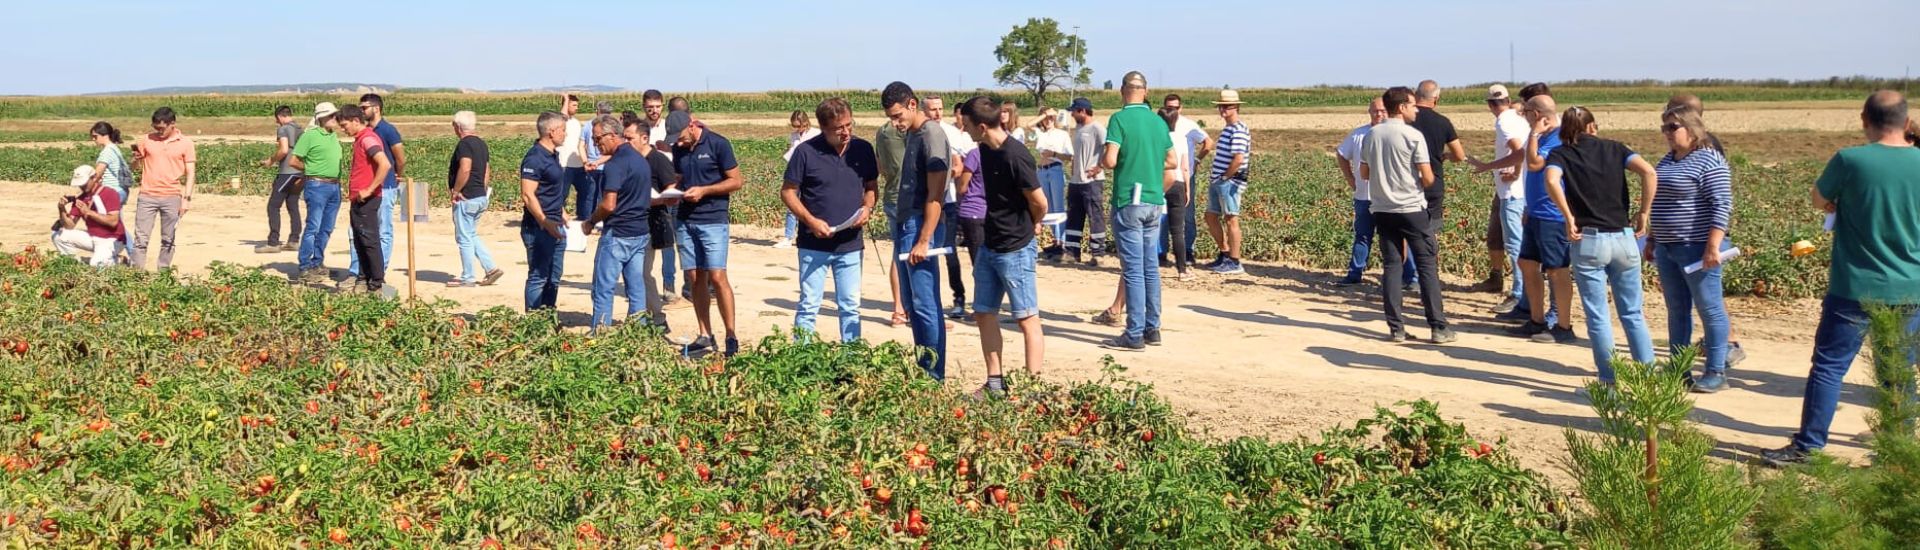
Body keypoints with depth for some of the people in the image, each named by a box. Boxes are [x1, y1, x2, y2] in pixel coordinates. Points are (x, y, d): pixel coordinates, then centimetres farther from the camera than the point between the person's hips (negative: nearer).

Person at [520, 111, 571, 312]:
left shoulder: (553, 154, 13)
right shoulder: (535, 158, -16)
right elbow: (528, 195, -22)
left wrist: (562, 213, 26)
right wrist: (545, 223, -27)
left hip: (555, 226, 10)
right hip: (539, 228, -9)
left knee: (554, 276, 13)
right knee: (538, 276, -4)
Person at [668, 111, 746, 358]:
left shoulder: (718, 144, -7)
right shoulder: (678, 150, 9)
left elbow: (735, 181, -5)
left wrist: (703, 191, -15)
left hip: (713, 220, -5)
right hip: (686, 220, 6)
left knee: (717, 277, -11)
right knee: (695, 279, 5)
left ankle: (732, 336, -4)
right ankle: (705, 337, 12)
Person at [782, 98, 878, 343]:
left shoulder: (863, 149, 2)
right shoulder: (806, 151, -8)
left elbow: (871, 187, 14)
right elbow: (787, 192, -3)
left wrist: (868, 208, -8)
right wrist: (810, 221, -15)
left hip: (850, 244, 3)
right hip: (814, 245, -3)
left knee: (851, 307, 10)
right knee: (808, 306, 2)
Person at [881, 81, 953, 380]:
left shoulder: (932, 135, -14)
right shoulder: (911, 133, 14)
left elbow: (935, 195, -18)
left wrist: (924, 241, -21)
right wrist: (901, 227, 12)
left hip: (920, 226, -10)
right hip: (904, 224, 10)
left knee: (925, 304, -6)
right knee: (911, 302, 13)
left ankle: (935, 376, 0)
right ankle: (921, 368, 21)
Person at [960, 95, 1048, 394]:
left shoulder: (1014, 155, -22)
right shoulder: (986, 150, 5)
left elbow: (1039, 202, -17)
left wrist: (1031, 226, 1)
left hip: (1016, 249, -9)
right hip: (989, 245, 9)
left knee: (1027, 319, 0)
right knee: (984, 313, 12)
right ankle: (995, 382, 22)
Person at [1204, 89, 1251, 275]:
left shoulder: (1238, 131, -14)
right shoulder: (1226, 129, 17)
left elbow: (1238, 159, -24)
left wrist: (1225, 177, -15)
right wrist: (1215, 178, 14)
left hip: (1230, 182, -10)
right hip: (1217, 181, 10)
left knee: (1231, 219, -4)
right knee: (1211, 217, 14)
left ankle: (1235, 262, 2)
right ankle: (1225, 254, 27)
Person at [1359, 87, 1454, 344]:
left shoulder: (1372, 135, 5)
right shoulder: (1413, 135, -10)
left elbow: (1364, 173, 12)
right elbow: (1428, 179, -11)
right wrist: (1424, 181, 10)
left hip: (1382, 210, 5)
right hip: (1412, 209, -5)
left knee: (1391, 266, 8)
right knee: (1427, 266, 2)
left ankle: (1396, 328, 6)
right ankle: (1438, 327, 2)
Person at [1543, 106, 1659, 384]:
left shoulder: (1560, 155, 4)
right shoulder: (1613, 148, 10)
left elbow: (1552, 181, -19)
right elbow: (1649, 172, -6)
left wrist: (1569, 218, -12)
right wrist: (1644, 213, 0)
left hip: (1588, 240, -2)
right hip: (1624, 237, 2)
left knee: (1597, 316, 5)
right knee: (1633, 313, 13)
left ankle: (1610, 380, 7)